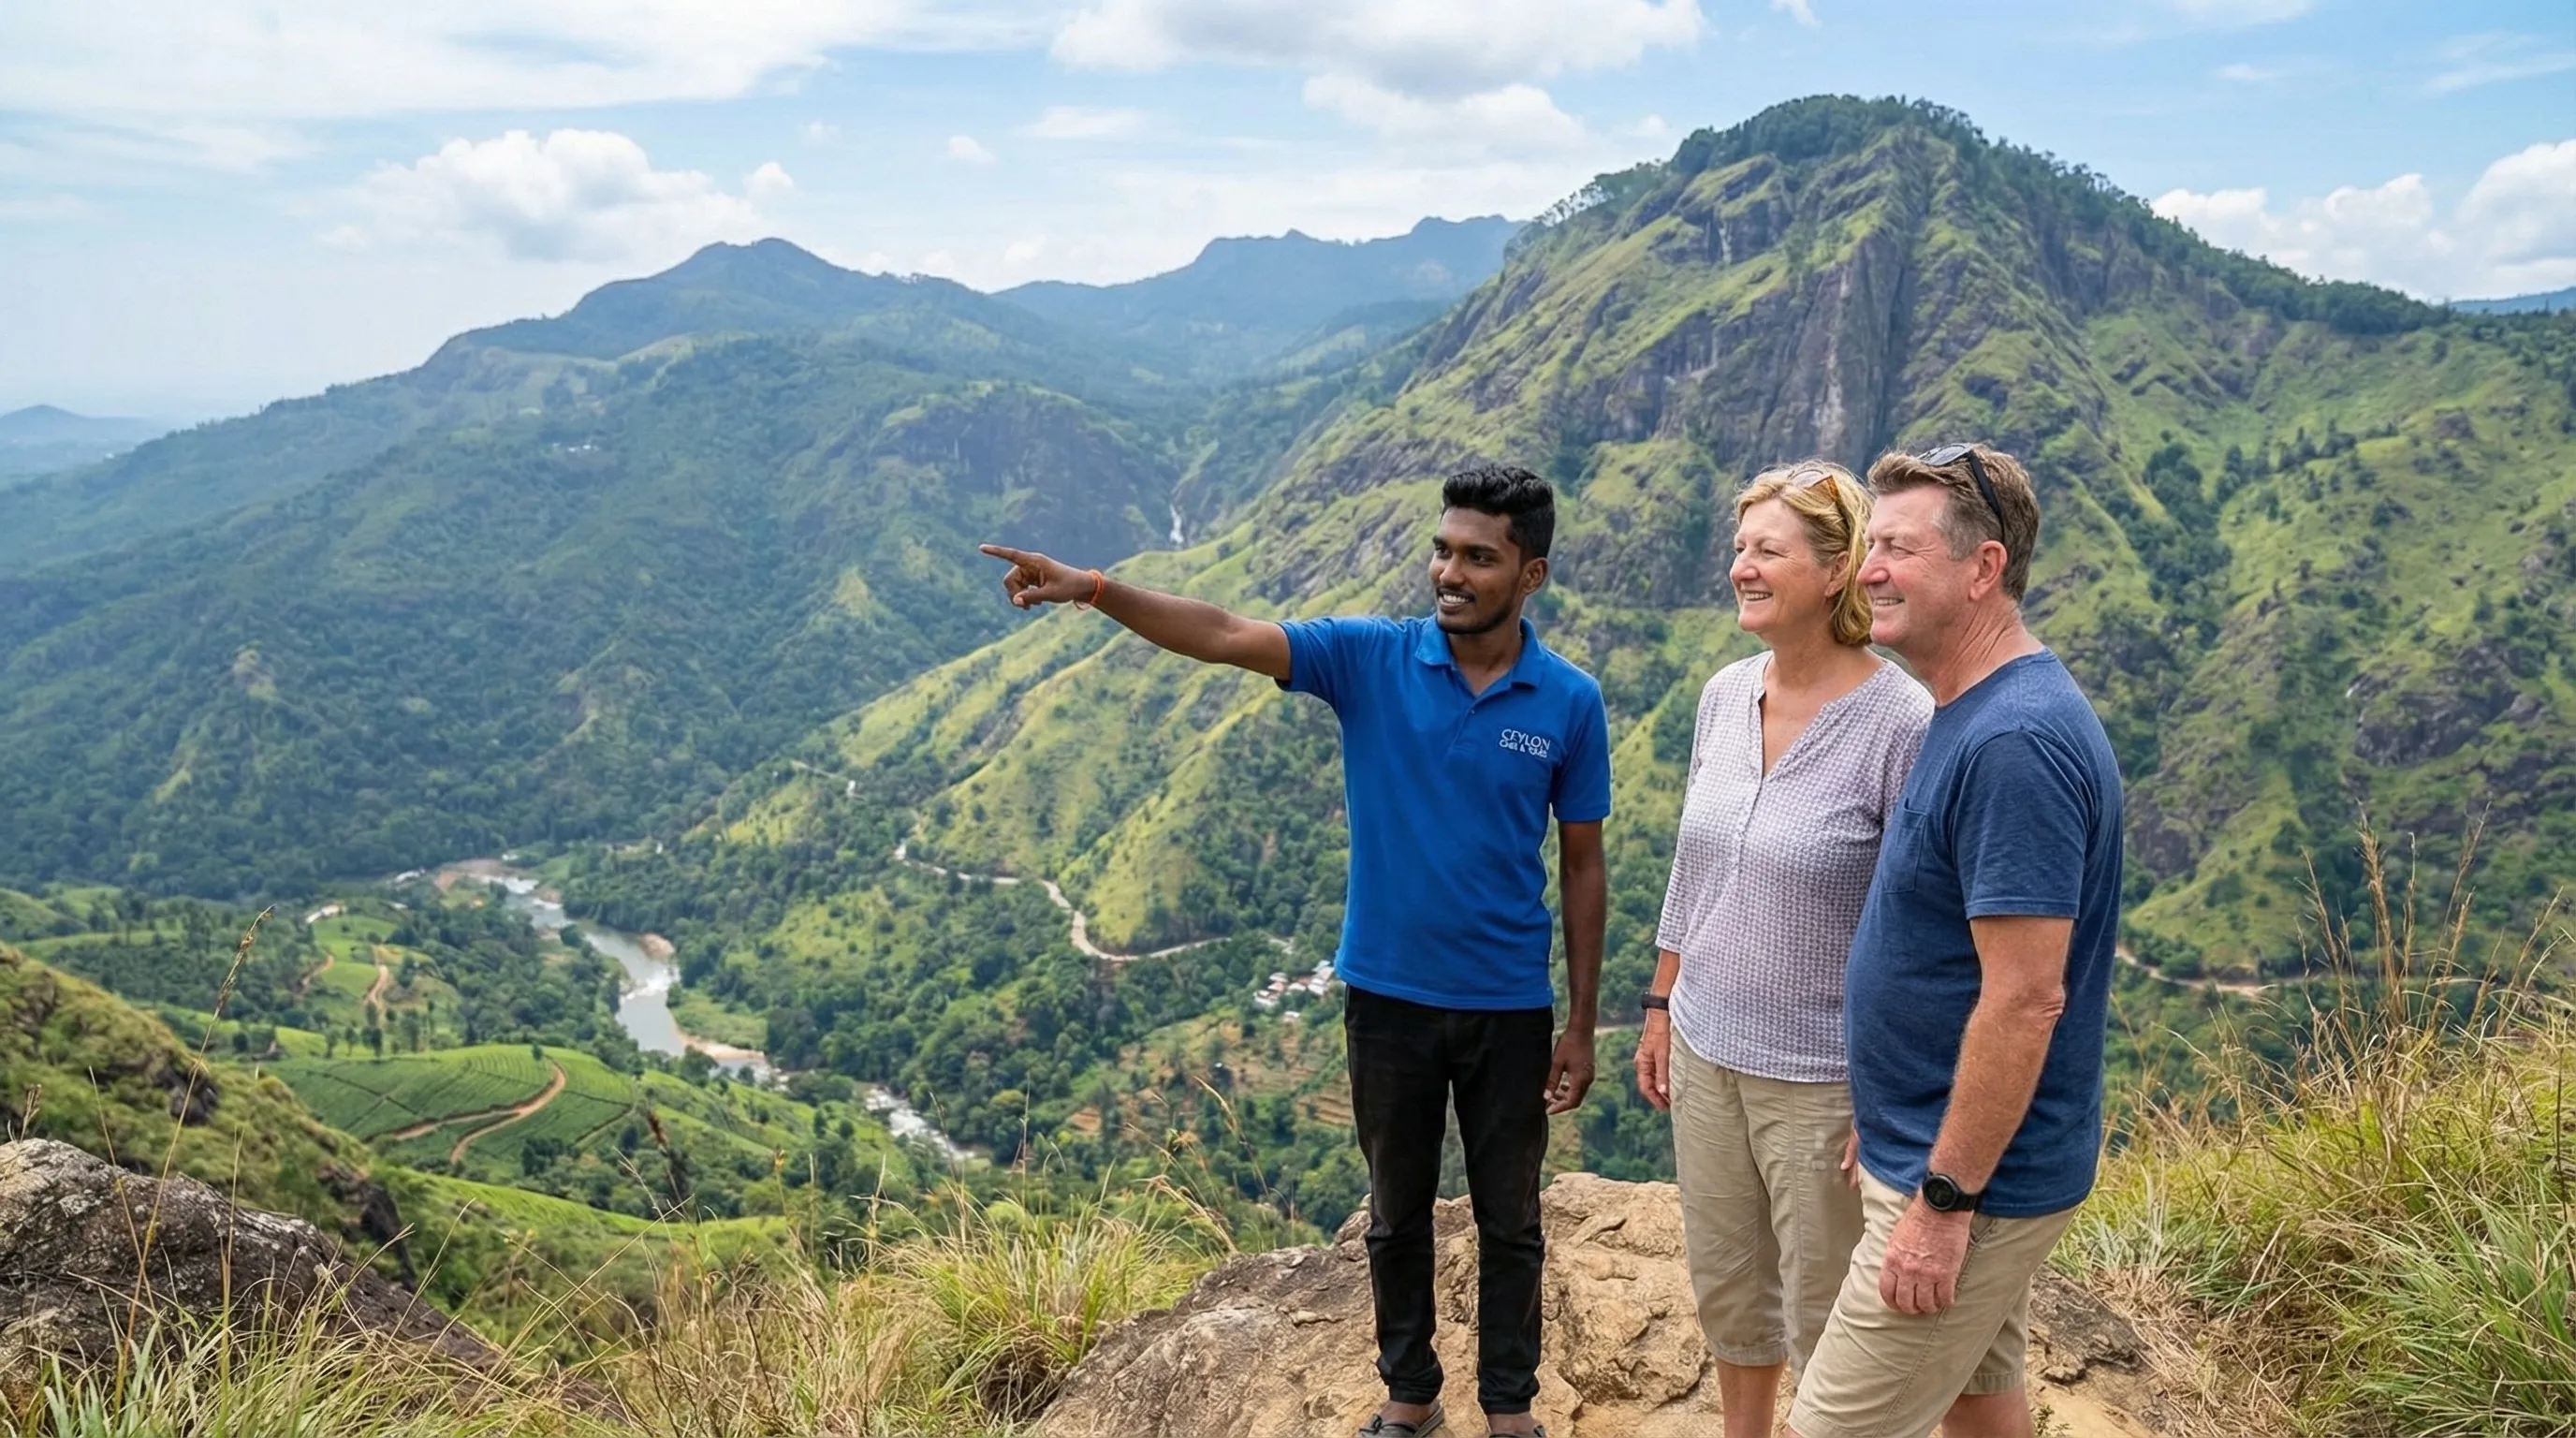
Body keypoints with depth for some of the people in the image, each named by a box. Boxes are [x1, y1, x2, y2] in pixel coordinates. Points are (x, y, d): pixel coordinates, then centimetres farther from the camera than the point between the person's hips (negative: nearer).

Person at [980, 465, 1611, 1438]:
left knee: (1509, 1220, 15)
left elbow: (1581, 865, -1)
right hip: (1388, 994, 1)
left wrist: (1581, 1023, 0)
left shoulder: (1571, 703, -8)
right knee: (1398, 1212, 17)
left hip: (1510, 1008, 0)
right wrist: (1095, 590, -35)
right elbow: (1225, 636, -20)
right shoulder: (1368, 659, -9)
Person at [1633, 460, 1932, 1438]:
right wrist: (1662, 1008, 15)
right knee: (1724, 1288, 21)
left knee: (1825, 1319, 10)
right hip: (1706, 1053, 6)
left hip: (1821, 1078, -6)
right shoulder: (1725, 695, 1)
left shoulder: (1901, 724, -19)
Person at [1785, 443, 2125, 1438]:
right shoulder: (1970, 715, 7)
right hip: (1960, 1153, 10)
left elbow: (2024, 1000, -26)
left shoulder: (2015, 742, -25)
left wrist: (1944, 1198, -22)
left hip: (1972, 1177, -10)